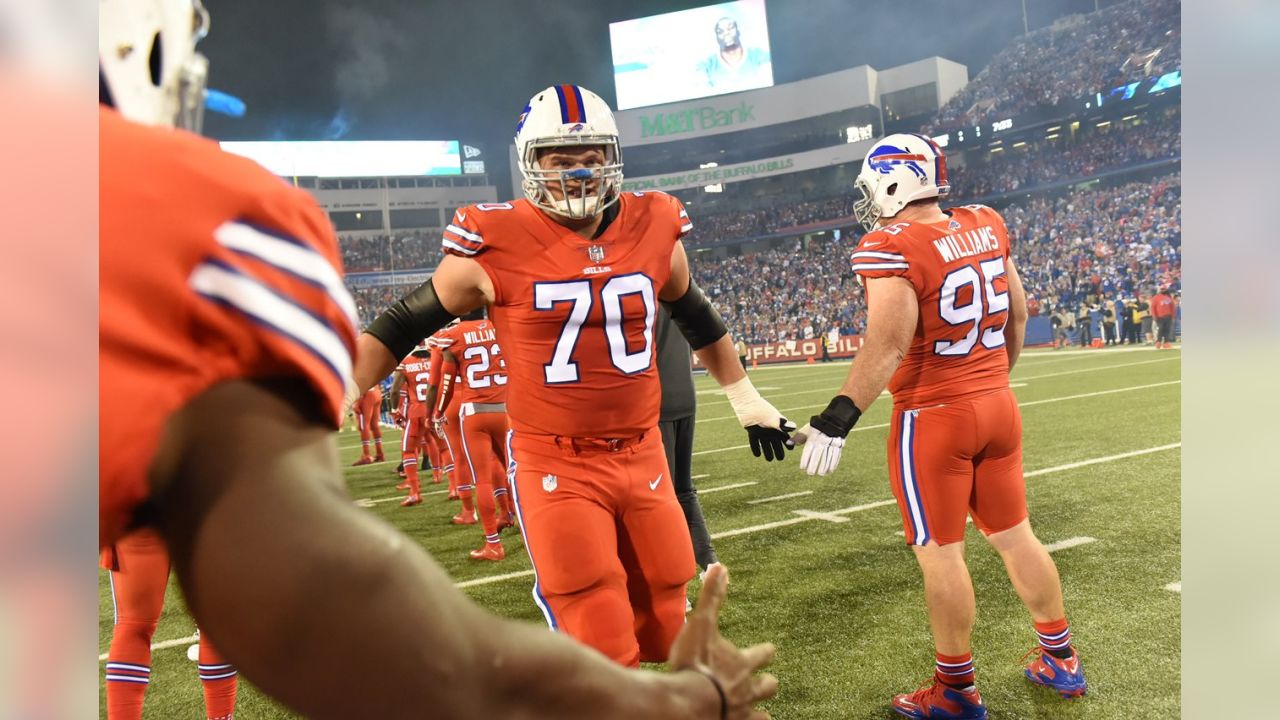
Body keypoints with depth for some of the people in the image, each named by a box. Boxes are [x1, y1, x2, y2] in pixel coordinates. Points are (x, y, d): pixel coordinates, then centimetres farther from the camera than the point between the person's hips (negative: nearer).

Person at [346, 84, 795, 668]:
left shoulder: (653, 229, 1)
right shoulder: (498, 246, -9)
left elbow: (697, 318, 19)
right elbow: (400, 328, 0)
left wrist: (747, 401, 27)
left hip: (643, 456, 5)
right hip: (555, 466, -4)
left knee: (659, 630, 13)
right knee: (603, 650, -7)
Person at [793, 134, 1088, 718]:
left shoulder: (892, 249, -17)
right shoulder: (986, 227, 6)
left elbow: (887, 346, -24)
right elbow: (1018, 314, 14)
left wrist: (838, 419, -23)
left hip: (933, 417, -7)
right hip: (997, 405, 7)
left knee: (939, 554, 4)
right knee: (1014, 536, 19)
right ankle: (1060, 661, 32)